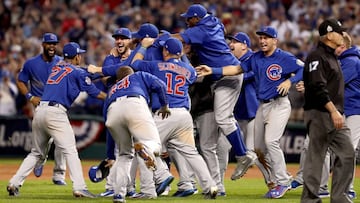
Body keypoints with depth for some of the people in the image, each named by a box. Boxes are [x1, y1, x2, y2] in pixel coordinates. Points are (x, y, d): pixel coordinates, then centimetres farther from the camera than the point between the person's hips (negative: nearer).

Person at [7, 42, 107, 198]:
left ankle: (14, 183, 9)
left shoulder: (55, 67, 21)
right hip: (55, 112, -7)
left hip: (39, 110, 7)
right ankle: (79, 187, -21)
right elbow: (94, 93, 9)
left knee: (36, 152, 17)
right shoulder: (78, 72, 4)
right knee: (70, 150, -9)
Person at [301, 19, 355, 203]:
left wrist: (338, 112, 18)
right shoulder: (317, 56, -11)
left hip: (335, 115, 10)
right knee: (315, 157, -6)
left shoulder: (332, 57, 20)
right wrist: (333, 111, -27)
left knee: (347, 153, 5)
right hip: (320, 113, -10)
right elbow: (318, 87, -21)